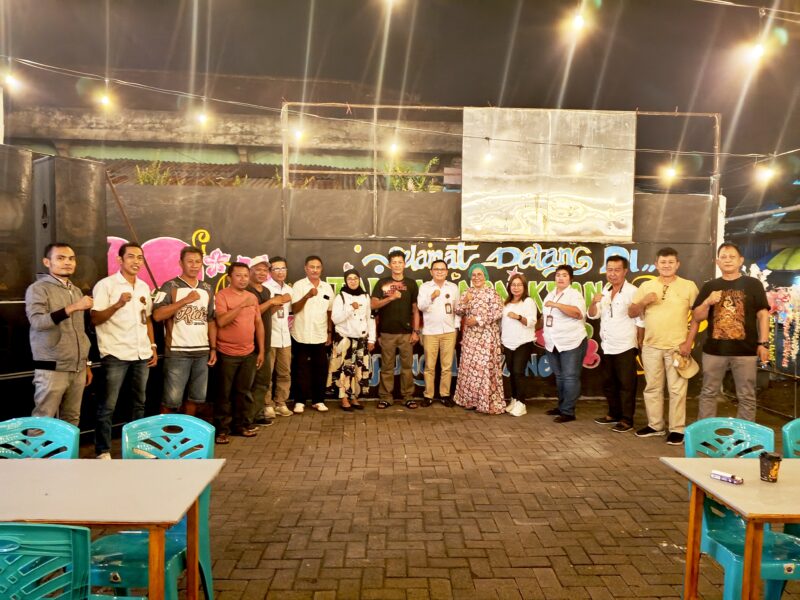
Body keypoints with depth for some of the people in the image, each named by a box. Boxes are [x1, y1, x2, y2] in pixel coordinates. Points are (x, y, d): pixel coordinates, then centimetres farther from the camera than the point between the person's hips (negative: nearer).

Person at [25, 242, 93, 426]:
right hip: (51, 369, -6)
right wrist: (72, 308, -29)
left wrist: (87, 364, 19)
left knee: (71, 419, 8)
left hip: (77, 368, 6)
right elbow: (37, 321, -21)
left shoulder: (76, 291, 15)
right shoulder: (38, 289, -4)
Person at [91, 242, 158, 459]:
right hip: (116, 355, -6)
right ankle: (103, 451, 8)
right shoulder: (106, 284, -6)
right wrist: (118, 304, -24)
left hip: (142, 354, 6)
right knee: (107, 406, 0)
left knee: (139, 402, 14)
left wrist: (153, 347, 13)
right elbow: (95, 319, -10)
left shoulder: (144, 286, 13)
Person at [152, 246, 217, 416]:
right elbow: (157, 315, -16)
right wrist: (185, 300, -17)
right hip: (177, 352, -5)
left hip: (202, 352, 5)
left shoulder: (207, 289, 12)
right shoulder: (170, 286, -4)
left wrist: (213, 348, 9)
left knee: (195, 397, 12)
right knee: (171, 400, -1)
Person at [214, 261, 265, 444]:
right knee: (224, 393, 3)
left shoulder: (252, 297, 10)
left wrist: (261, 350, 10)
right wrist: (242, 305, -26)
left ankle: (242, 424, 23)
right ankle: (221, 429, 12)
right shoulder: (221, 295, -9)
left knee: (244, 391, 12)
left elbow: (259, 323, 13)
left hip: (249, 353, 5)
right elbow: (221, 321, -22)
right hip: (227, 354, -5)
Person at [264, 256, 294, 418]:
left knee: (285, 372, 9)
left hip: (285, 337, 6)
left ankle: (281, 403, 19)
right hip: (269, 337, -6)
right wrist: (280, 302, -17)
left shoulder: (289, 289, 13)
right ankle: (268, 405, 10)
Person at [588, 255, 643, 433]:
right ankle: (614, 414, 28)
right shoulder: (605, 291, 9)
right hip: (607, 347, 7)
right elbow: (592, 315, 10)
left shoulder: (632, 292, -12)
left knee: (626, 385, 0)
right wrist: (594, 302, -10)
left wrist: (639, 343, -9)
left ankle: (627, 420, 8)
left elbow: (641, 321, -12)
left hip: (625, 347, -7)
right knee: (609, 384, 15)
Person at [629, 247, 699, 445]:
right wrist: (644, 301, -11)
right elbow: (631, 313, 9)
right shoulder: (646, 286, 8)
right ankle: (655, 425, 23)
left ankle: (677, 429, 8)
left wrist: (688, 342, -9)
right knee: (652, 388, 11)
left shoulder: (688, 286, 0)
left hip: (677, 347, -3)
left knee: (677, 389, -1)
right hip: (651, 346, 4)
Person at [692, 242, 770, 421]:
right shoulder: (709, 286, 8)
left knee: (746, 396, 6)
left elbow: (762, 315, 1)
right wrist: (707, 302, -11)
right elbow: (697, 317, 7)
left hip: (745, 350, -2)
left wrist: (763, 343, -5)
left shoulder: (753, 284, 3)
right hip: (714, 350, 2)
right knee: (708, 393, 9)